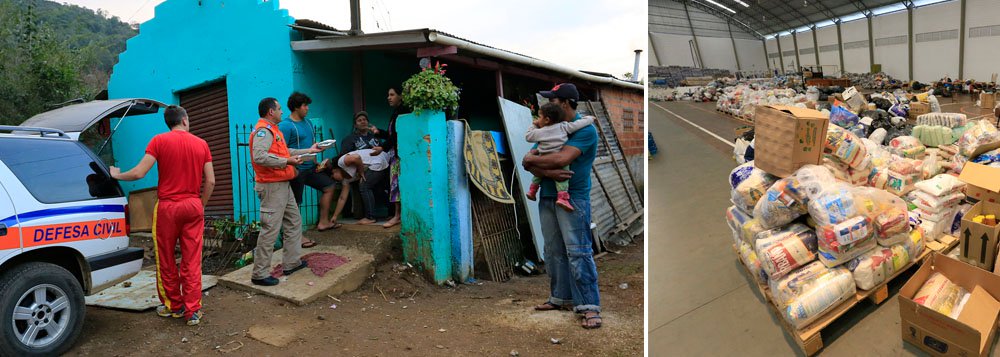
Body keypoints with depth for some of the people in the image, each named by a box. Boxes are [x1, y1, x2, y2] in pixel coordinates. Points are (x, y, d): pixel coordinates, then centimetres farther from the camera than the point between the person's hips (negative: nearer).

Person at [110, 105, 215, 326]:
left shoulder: (159, 141, -5)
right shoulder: (201, 144, 4)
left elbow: (139, 173, -11)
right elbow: (210, 181, 3)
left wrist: (117, 175, 9)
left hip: (167, 206, -2)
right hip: (193, 207, 2)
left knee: (166, 260, 12)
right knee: (192, 261, 5)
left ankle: (174, 306, 22)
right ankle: (193, 311, 7)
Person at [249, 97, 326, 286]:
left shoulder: (272, 130, 19)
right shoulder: (263, 131, -15)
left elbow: (285, 151, 25)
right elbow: (259, 157, -29)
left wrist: (308, 150, 28)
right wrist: (287, 161, -26)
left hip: (283, 185, 11)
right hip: (272, 187, -11)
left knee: (294, 221, 18)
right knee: (270, 229, -9)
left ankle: (291, 262, 27)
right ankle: (260, 274, -3)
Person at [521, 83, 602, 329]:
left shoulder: (586, 129, -8)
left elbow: (562, 158, -22)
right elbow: (530, 163, 4)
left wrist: (531, 160, -8)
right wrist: (548, 172, -18)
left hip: (573, 198, -7)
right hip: (547, 196, 7)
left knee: (578, 252, -8)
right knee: (553, 252, 12)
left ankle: (590, 307, -3)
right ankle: (561, 297, 24)